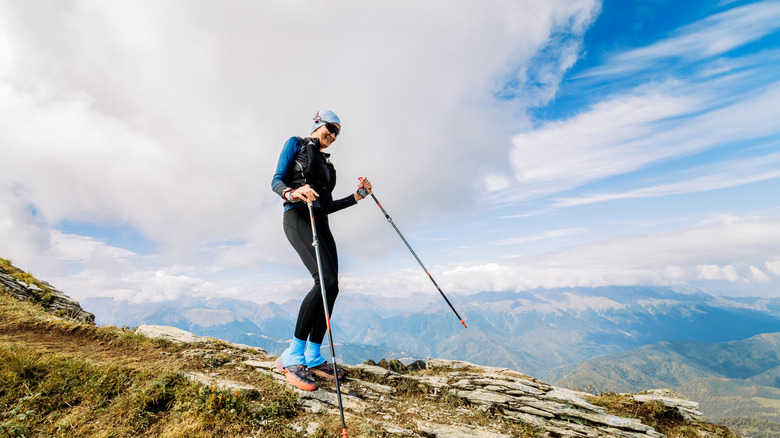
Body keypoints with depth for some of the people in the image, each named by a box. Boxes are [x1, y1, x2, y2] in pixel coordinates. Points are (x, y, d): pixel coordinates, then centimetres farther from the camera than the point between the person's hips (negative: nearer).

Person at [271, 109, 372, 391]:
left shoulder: (326, 163, 28)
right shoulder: (297, 145, 10)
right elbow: (276, 180, -2)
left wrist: (356, 197, 16)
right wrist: (292, 193, -24)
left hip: (320, 223, 8)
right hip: (297, 217, -7)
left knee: (331, 286, -4)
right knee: (326, 279, -25)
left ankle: (313, 357, 6)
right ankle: (292, 357, -15)